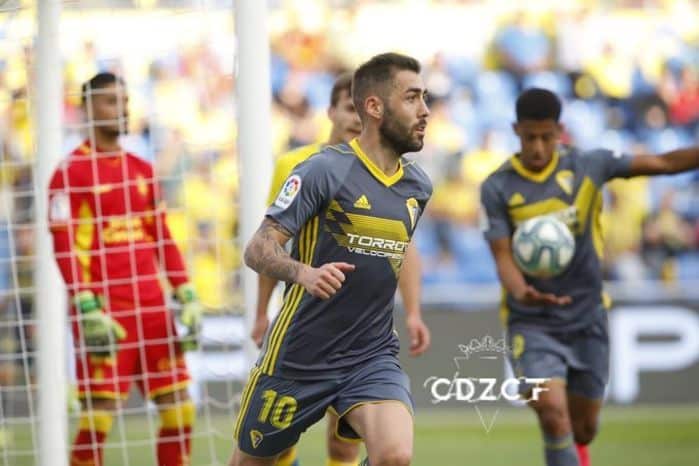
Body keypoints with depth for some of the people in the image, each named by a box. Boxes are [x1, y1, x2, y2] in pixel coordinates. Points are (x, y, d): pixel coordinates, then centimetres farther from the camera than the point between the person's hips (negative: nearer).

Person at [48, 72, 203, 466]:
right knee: (98, 418, -9)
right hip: (106, 315, -6)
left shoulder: (142, 170, 16)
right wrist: (88, 309, -17)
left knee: (181, 409, 4)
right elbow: (65, 249, -10)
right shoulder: (71, 173, -4)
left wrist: (188, 298, 11)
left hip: (152, 309, 6)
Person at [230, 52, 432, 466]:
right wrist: (305, 273, -39)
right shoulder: (324, 170, -14)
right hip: (300, 354, -3)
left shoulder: (418, 186, 4)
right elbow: (259, 249, -20)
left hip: (373, 355, 3)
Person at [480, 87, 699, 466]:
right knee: (553, 414, -21)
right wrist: (522, 292, -33)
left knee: (584, 426, 11)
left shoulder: (587, 166, -3)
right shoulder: (498, 189, -8)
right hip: (533, 324, -3)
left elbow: (663, 163, 0)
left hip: (587, 318, 3)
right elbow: (503, 257, -12)